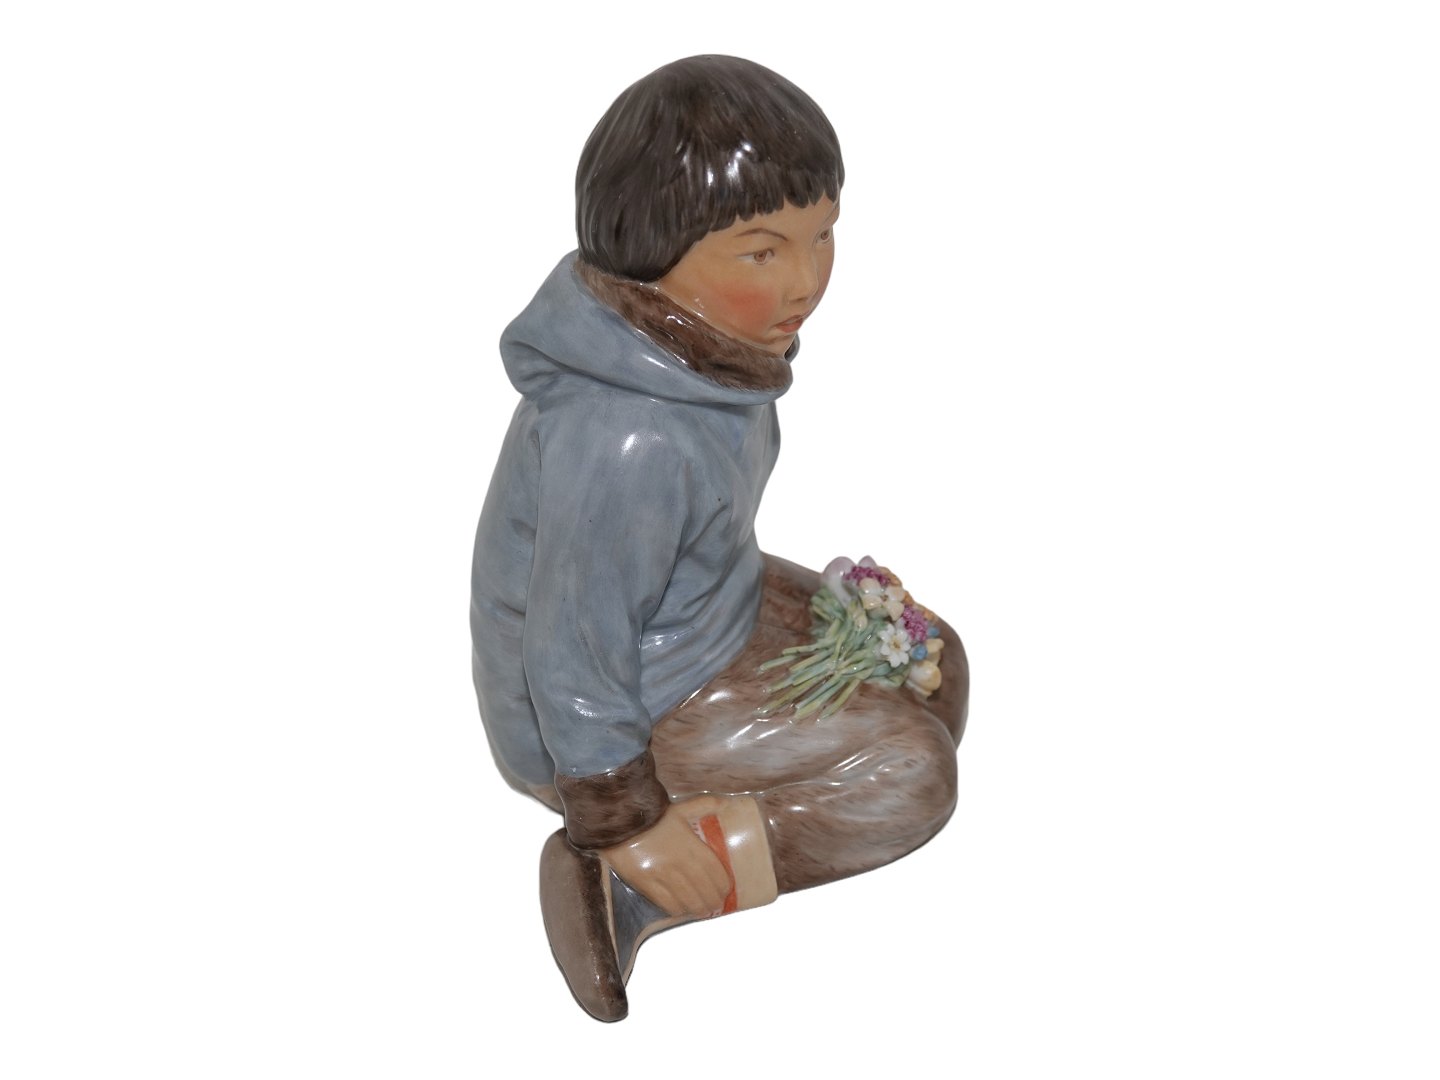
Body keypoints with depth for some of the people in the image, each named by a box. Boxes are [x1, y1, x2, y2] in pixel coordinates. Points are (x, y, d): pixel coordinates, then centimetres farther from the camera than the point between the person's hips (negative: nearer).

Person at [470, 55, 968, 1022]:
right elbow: (575, 656, -29)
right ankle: (617, 885, -10)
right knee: (906, 775, -10)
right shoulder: (627, 443, -38)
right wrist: (625, 825, -17)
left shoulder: (692, 336, -10)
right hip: (626, 715, -9)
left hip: (706, 618, 9)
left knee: (933, 669, 10)